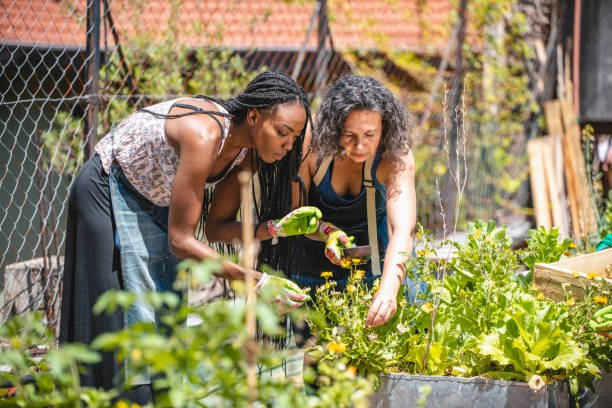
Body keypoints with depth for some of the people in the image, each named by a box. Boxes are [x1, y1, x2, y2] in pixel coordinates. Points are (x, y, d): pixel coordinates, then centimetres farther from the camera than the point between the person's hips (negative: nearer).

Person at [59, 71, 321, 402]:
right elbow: (181, 240, -32)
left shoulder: (246, 150, -11)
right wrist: (259, 282, -35)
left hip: (155, 203, 8)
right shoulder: (204, 135, -35)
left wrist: (279, 227, -22)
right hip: (110, 195, -8)